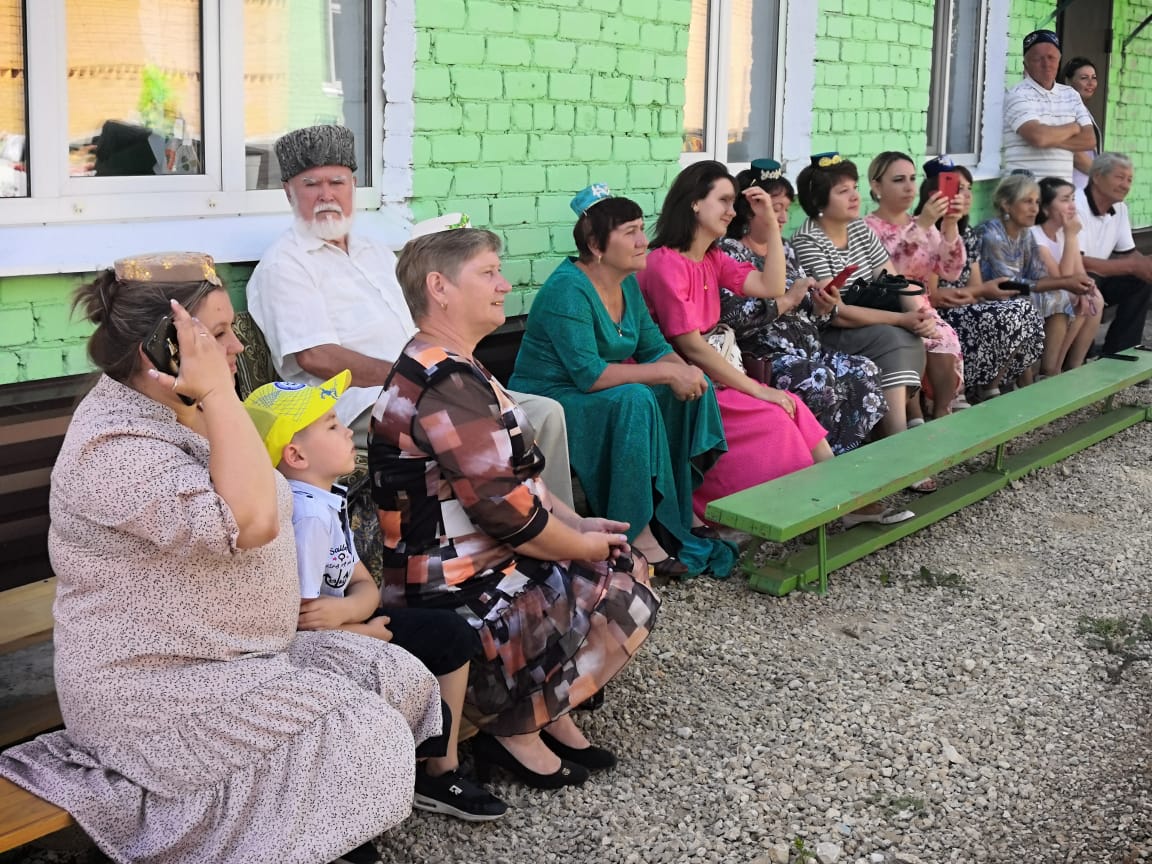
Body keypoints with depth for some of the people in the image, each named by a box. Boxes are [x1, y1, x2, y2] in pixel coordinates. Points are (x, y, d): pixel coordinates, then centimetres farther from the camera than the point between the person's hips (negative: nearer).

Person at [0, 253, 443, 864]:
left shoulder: (182, 413, 9)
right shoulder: (115, 447, -23)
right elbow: (249, 521, -35)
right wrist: (219, 392, -29)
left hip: (233, 658, 10)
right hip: (159, 692, -10)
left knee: (398, 679, 2)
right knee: (362, 736, -20)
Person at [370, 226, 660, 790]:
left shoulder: (447, 370, 12)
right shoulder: (447, 385, -23)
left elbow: (515, 478, 17)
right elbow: (504, 508, -24)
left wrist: (579, 525, 8)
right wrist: (581, 546, -9)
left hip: (484, 565, 11)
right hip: (459, 598, -10)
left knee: (626, 565, 12)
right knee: (620, 598, -6)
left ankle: (549, 711, 17)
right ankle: (516, 729, 5)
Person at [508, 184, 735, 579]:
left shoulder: (627, 283, 5)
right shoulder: (568, 290, -22)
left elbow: (655, 348, 8)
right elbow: (589, 374, -30)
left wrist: (683, 371, -16)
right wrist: (668, 373, -28)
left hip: (598, 397, 9)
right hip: (549, 402, -9)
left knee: (694, 385, -4)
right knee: (633, 400, -34)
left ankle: (680, 506, 2)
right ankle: (635, 534, -28)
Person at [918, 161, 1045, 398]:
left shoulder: (967, 235, 12)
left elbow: (975, 288, 10)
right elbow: (930, 297, -17)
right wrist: (982, 291, -17)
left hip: (965, 311, 8)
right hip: (938, 317, -8)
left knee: (1026, 312, -11)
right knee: (1012, 316, -22)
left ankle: (988, 387, -3)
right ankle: (985, 390, -5)